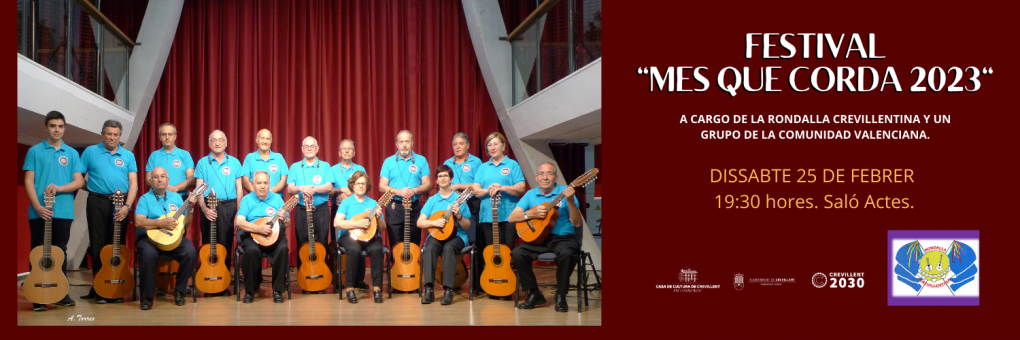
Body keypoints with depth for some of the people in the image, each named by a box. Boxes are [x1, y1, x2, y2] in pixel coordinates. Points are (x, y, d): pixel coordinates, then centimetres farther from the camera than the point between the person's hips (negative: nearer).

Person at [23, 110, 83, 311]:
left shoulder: (72, 153, 10)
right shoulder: (34, 151, 4)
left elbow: (79, 182, 5)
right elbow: (28, 181, -1)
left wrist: (59, 188, -14)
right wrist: (37, 206, -13)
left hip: (63, 212, 2)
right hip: (39, 212, -2)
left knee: (60, 253, 8)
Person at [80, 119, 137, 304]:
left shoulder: (128, 156, 9)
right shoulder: (90, 152, 7)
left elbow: (133, 183, 3)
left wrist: (127, 205, -9)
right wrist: (92, 188, -6)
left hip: (120, 205, 1)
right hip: (97, 203, -1)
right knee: (98, 245, 0)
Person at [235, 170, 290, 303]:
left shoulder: (277, 198, 9)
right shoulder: (247, 199, 5)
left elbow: (287, 225, 9)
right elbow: (239, 222, -8)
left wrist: (284, 219, -15)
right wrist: (259, 228, -21)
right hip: (252, 234, -1)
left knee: (283, 248, -30)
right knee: (252, 250, -33)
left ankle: (278, 290, -16)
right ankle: (250, 290, -12)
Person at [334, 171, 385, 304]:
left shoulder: (373, 203, 13)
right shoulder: (346, 202, 7)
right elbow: (337, 223, -8)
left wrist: (378, 218, -10)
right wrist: (358, 224, -18)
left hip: (370, 236, 2)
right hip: (349, 235, -2)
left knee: (376, 249, -32)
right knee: (354, 249, -36)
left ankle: (377, 287, -24)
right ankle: (349, 288, -23)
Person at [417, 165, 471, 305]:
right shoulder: (432, 200, 11)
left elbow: (467, 226, 4)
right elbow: (420, 222, 4)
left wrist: (458, 215, -15)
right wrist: (434, 222, -14)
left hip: (456, 236, -2)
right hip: (436, 235, 2)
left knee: (448, 248, -35)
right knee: (430, 248, -32)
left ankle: (448, 290, -36)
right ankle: (428, 289, -34)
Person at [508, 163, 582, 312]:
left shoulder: (565, 191, 1)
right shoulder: (531, 194, 11)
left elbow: (576, 223, -7)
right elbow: (512, 217, 4)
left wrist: (570, 201, -21)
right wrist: (532, 214, -12)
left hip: (562, 238, -3)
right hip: (537, 237, 3)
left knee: (567, 254, -35)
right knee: (517, 254, -23)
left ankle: (561, 296, -12)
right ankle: (534, 294, -5)